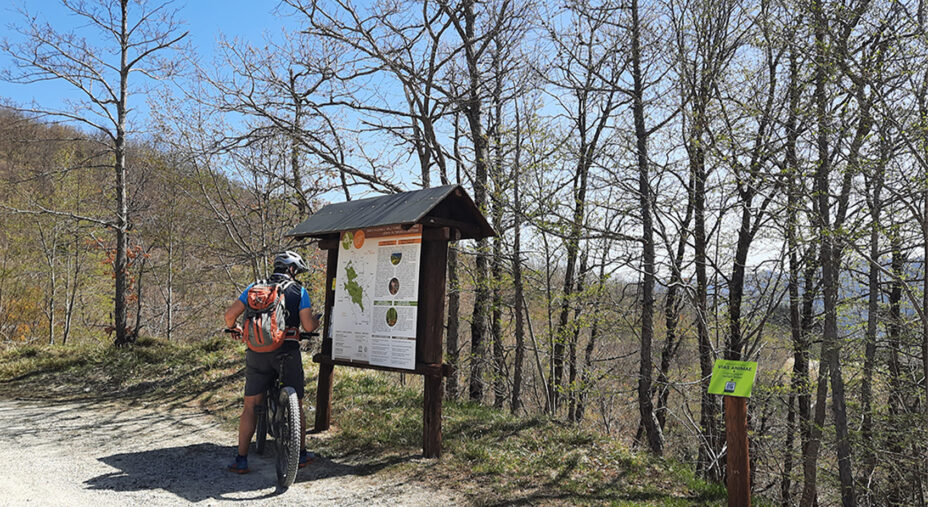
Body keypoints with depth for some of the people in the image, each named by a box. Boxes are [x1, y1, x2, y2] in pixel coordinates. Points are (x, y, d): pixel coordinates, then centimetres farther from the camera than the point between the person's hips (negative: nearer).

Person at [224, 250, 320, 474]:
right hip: (288, 352, -2)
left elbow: (230, 313, 4)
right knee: (295, 405, 13)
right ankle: (301, 454, 23)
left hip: (258, 353, 2)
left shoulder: (255, 287, 9)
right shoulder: (299, 291, 2)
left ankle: (241, 460, 10)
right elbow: (308, 326, -5)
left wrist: (232, 328, 26)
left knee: (251, 406, 10)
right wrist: (317, 320, 17)